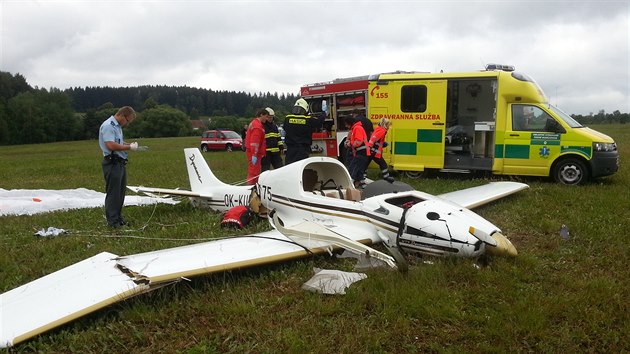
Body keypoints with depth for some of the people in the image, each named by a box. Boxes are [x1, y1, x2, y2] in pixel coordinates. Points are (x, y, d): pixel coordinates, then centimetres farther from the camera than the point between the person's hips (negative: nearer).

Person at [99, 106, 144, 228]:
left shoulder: (117, 126, 17)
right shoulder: (108, 126, -15)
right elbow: (111, 145, -26)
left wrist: (133, 146, 12)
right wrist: (129, 147, -17)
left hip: (120, 163, 10)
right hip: (112, 164, -10)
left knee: (121, 192, 14)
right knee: (113, 193, -4)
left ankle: (118, 217, 24)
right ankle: (112, 220, 2)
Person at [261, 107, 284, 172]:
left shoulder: (274, 125, 16)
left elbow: (278, 137, 22)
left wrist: (281, 147, 16)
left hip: (275, 151, 7)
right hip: (265, 152, -7)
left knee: (279, 167, 10)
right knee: (265, 170, 0)